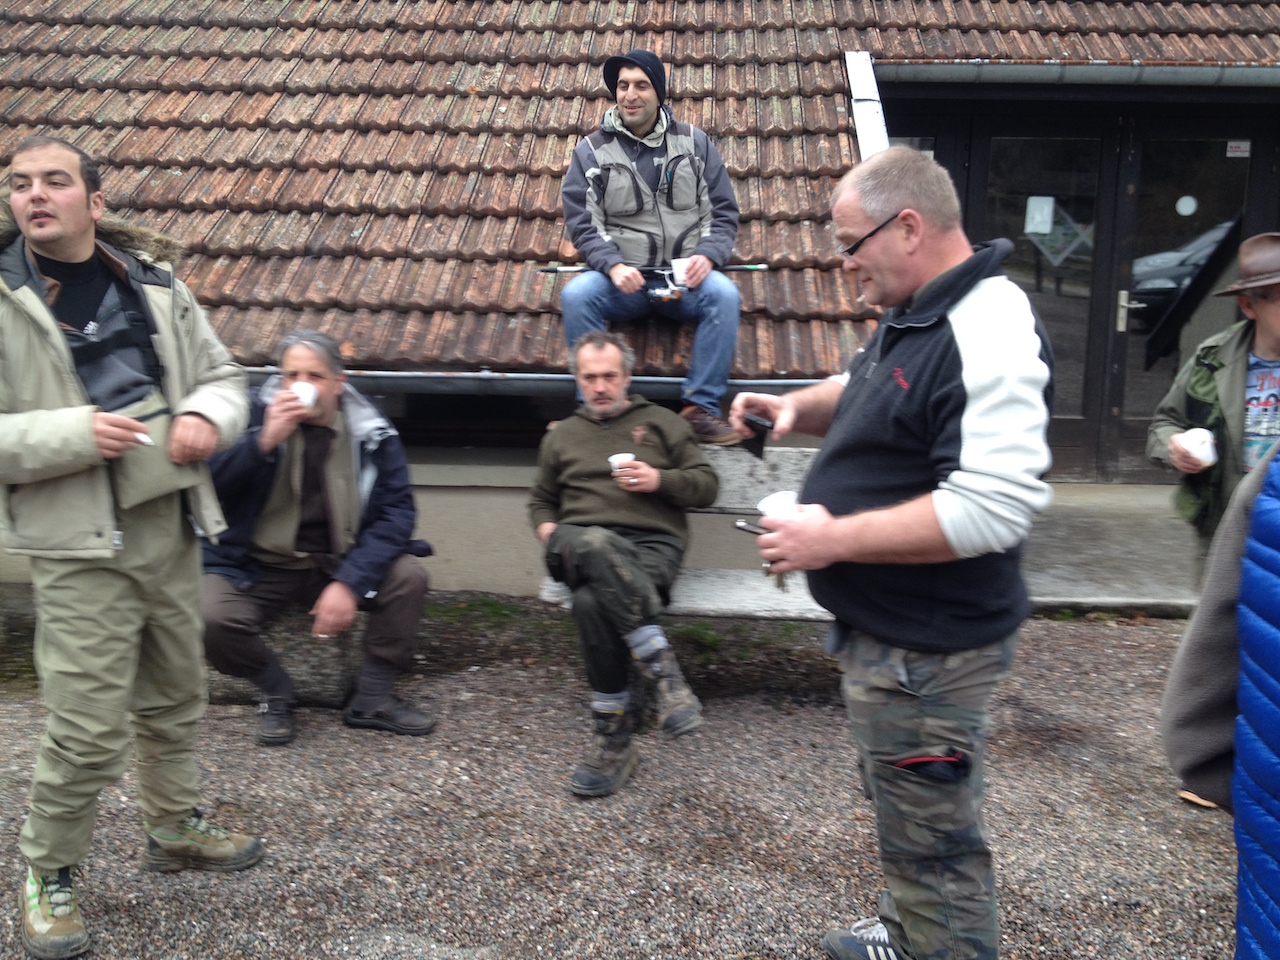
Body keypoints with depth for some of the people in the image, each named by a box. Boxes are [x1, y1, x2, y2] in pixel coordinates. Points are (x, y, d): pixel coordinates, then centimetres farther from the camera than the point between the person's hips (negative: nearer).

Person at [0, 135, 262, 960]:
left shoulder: (153, 281, 7)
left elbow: (222, 374, 14)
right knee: (90, 731, -3)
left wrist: (207, 415, -8)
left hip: (171, 526, 5)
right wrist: (74, 434, -23)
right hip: (80, 546, -5)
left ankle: (176, 829, 42)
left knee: (176, 698, 20)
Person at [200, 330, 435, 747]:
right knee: (212, 618, -29)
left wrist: (351, 582, -23)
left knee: (408, 576, -23)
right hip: (260, 566, -1)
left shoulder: (370, 433, -5)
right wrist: (264, 442, -30)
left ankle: (371, 699, -1)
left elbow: (396, 511, -10)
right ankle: (276, 690, 4)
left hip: (340, 563, 1)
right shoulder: (257, 416, -6)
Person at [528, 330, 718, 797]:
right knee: (597, 545, -40)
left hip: (652, 544, -1)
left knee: (593, 602, -37)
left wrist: (658, 480, -4)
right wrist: (548, 531, 10)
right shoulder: (561, 435, 28)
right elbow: (540, 499, 34)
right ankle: (662, 667, -40)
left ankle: (614, 740, -29)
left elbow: (707, 485, 14)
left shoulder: (661, 422, 21)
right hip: (581, 547, 2)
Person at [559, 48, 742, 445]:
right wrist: (613, 266, -18)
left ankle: (701, 407, -22)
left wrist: (707, 255, -11)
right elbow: (581, 221, 0)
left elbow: (724, 212, 9)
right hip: (622, 277, 0)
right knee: (576, 295, -30)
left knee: (724, 294, -30)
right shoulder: (592, 151, 7)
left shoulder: (693, 143, 9)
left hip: (685, 277, 1)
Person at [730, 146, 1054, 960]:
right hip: (885, 628, 11)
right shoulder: (915, 316, 8)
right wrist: (798, 406, 5)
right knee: (902, 803, 27)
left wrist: (833, 538, -27)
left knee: (933, 838, 4)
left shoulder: (989, 335, -25)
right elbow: (873, 396, 27)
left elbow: (992, 509, -33)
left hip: (927, 649, -11)